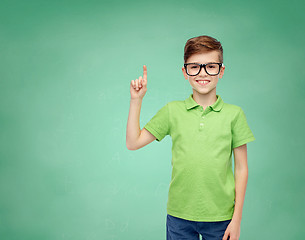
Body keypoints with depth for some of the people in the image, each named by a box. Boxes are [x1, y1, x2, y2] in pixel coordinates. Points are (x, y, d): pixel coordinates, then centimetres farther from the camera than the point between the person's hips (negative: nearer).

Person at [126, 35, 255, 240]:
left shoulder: (234, 114, -2)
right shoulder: (172, 111, 1)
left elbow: (241, 169, 0)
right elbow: (133, 143, 2)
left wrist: (237, 218, -2)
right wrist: (136, 100, -4)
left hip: (220, 218, 0)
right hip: (179, 215, 1)